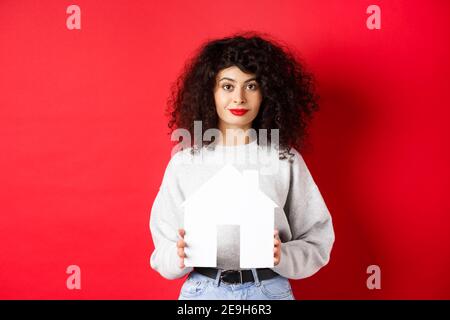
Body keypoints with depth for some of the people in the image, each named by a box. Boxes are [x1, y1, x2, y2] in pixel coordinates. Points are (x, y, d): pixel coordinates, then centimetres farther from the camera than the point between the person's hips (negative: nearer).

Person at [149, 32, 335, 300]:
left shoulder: (287, 160, -4)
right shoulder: (184, 162, -3)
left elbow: (317, 243, -1)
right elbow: (163, 253, 0)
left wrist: (282, 256, -19)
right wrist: (179, 256, -20)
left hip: (269, 290, 0)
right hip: (202, 290, 1)